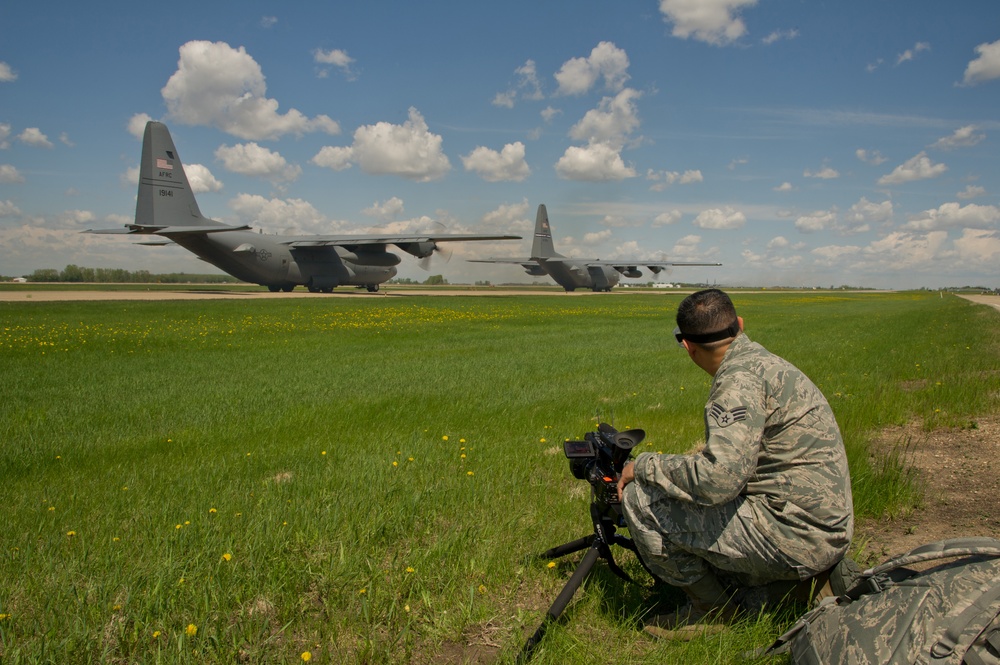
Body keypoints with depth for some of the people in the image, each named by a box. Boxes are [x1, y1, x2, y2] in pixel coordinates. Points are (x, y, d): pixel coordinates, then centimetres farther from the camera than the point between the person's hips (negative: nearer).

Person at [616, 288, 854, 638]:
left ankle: (711, 608, 6)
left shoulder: (739, 378, -19)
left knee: (640, 499, -12)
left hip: (794, 538, -10)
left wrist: (643, 465, -16)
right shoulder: (764, 360, 11)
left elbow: (718, 480, -29)